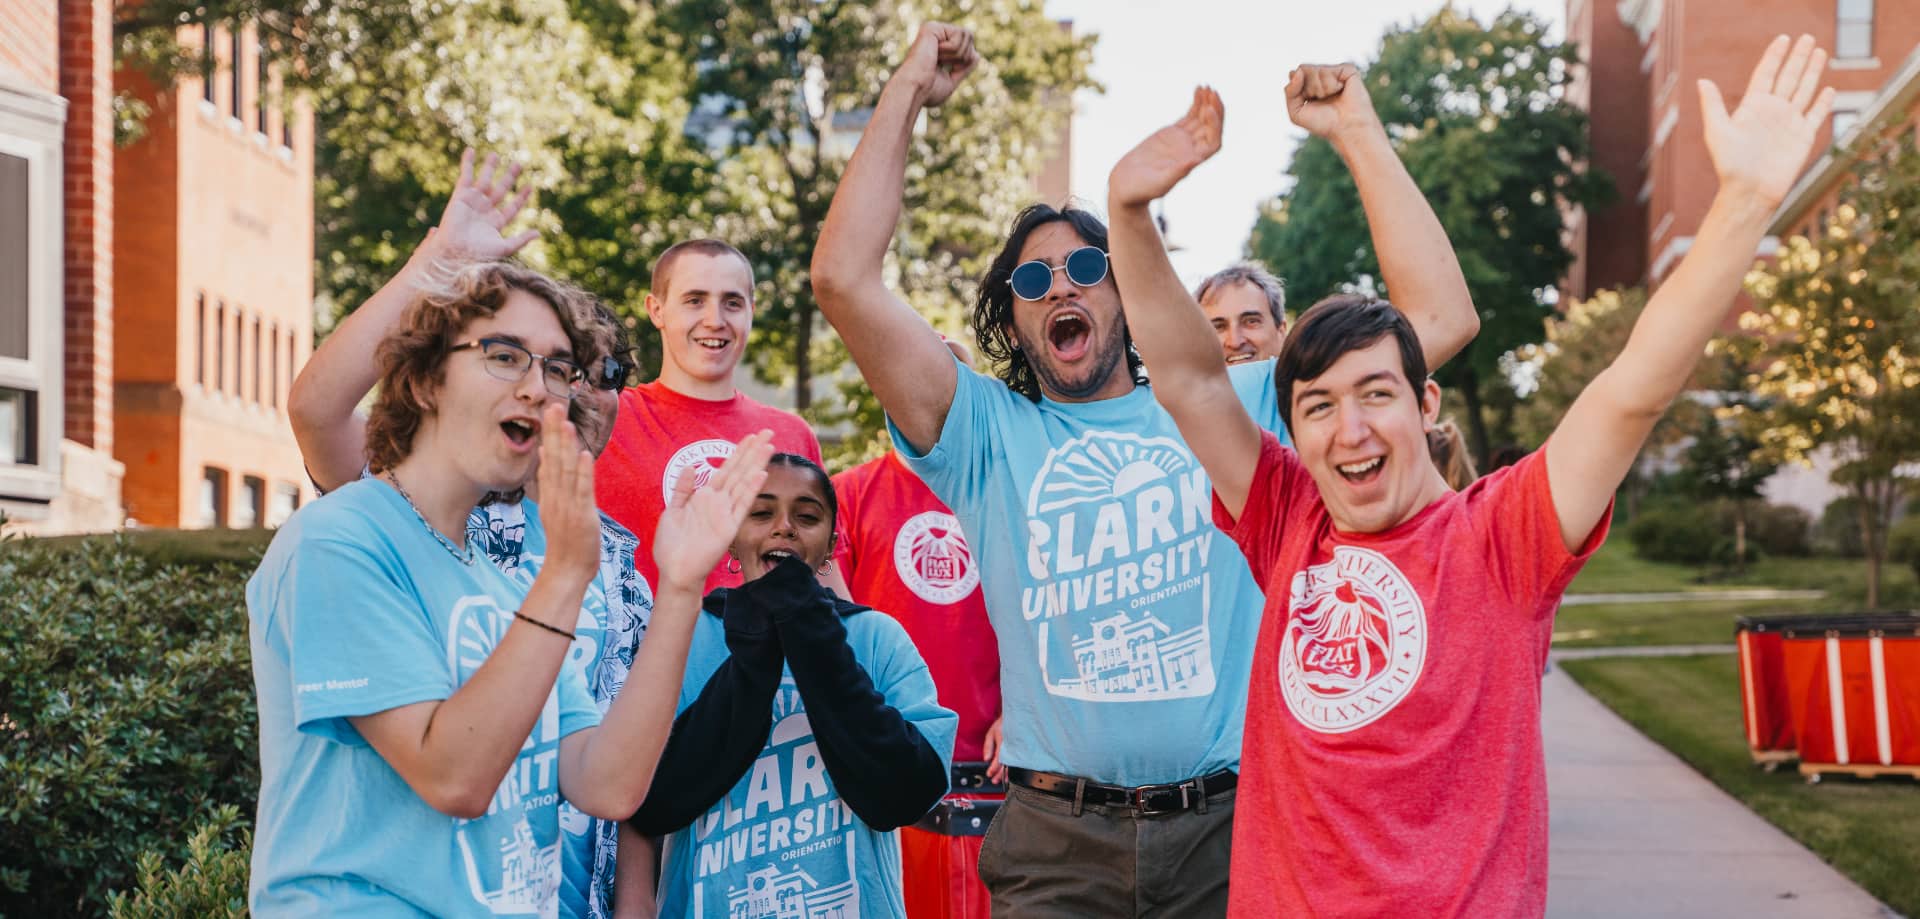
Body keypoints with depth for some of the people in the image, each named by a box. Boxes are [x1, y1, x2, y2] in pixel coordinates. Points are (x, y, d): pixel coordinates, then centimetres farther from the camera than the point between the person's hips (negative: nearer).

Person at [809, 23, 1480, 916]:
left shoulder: (1234, 409, 9)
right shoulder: (990, 434, 7)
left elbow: (1440, 316, 3)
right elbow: (844, 280, -4)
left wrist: (1358, 133, 2)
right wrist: (906, 95, 0)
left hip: (1230, 828, 1)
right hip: (1056, 845, 0)